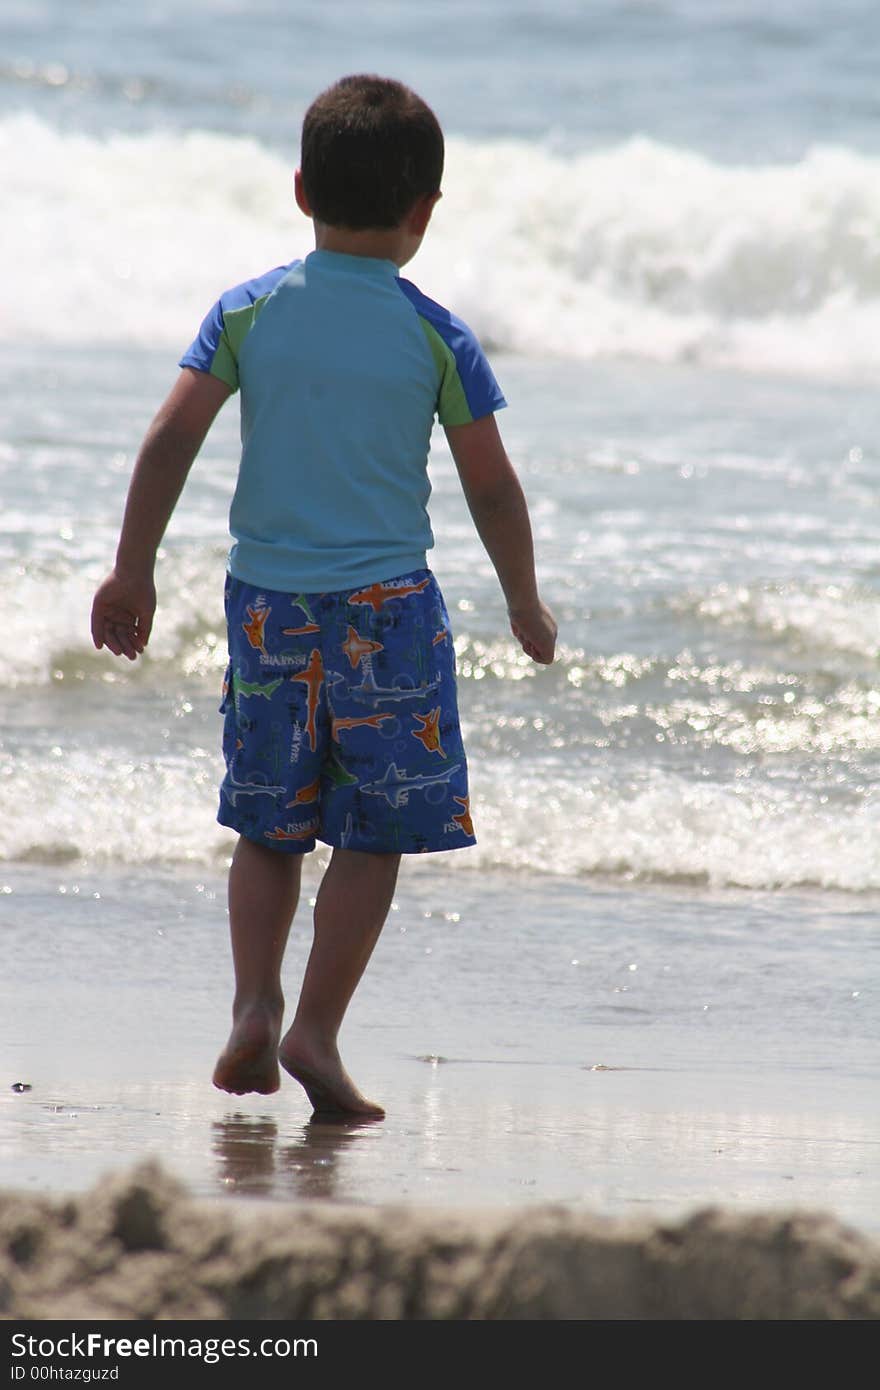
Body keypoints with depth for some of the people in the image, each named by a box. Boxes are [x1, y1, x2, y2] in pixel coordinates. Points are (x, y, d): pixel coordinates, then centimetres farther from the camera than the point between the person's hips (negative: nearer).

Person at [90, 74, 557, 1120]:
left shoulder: (248, 312, 0)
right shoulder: (436, 339, -4)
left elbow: (170, 441, -4)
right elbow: (491, 487, 0)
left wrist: (132, 571, 3)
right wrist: (524, 604, 13)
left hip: (267, 598, 3)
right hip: (387, 603, -3)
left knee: (268, 826, 15)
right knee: (372, 833, 3)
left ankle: (253, 1006, 1)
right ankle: (316, 1030, -4)